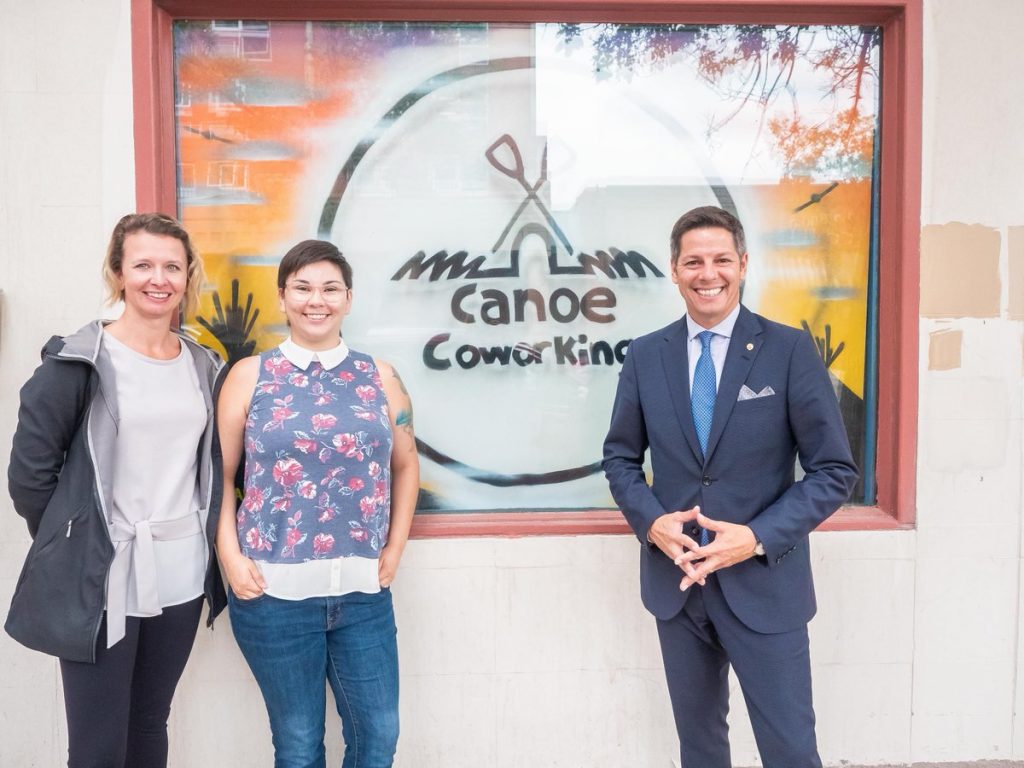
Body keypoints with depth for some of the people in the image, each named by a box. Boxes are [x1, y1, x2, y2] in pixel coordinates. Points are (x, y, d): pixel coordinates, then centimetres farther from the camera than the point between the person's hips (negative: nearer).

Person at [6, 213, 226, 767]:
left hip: (181, 576, 5)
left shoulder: (203, 366, 7)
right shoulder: (77, 361, -9)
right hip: (100, 582, -4)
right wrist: (70, 543, 1)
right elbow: (29, 472, -6)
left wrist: (201, 538, 9)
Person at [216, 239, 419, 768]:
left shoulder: (379, 377, 6)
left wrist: (394, 550, 6)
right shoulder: (250, 376, 1)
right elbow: (219, 474, 2)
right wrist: (231, 559, -7)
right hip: (274, 591, -1)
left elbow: (406, 465, 13)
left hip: (363, 591, 2)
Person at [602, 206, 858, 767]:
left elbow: (835, 471, -7)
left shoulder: (790, 350, -8)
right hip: (674, 581, 3)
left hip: (764, 583, -3)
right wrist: (650, 520, -10)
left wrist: (758, 537, -18)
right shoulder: (644, 356, 1)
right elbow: (620, 457, 9)